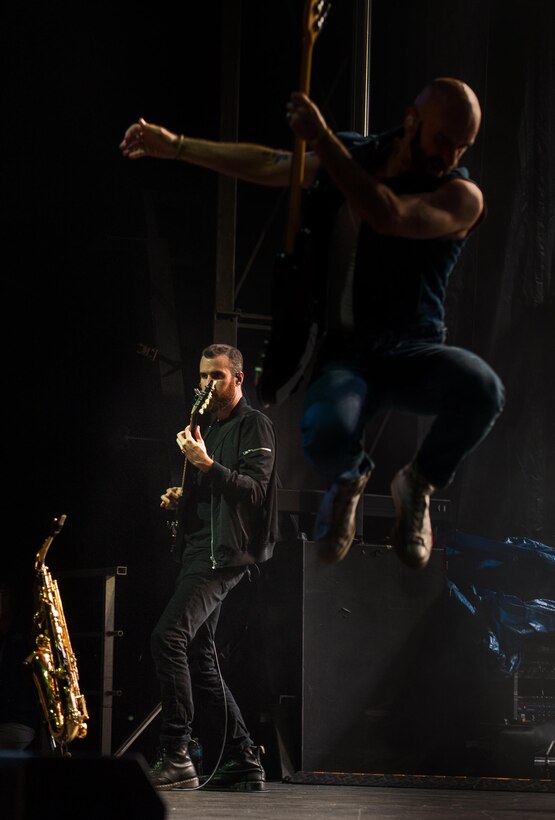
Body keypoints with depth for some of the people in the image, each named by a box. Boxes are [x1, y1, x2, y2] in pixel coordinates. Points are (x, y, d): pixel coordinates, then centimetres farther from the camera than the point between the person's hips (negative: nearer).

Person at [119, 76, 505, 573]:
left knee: (482, 389, -38)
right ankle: (349, 479, 10)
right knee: (325, 434, -36)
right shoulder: (350, 156, 6)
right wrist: (174, 146, 27)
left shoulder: (462, 196, -7)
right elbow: (267, 164, 23)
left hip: (413, 357, -1)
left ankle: (419, 483, 0)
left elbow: (388, 216, -26)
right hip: (344, 357, 1)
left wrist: (323, 141, -23)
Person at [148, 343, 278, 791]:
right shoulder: (208, 428, 22)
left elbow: (253, 490, -15)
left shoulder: (254, 426, -4)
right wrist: (180, 497, 10)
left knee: (168, 637, -23)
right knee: (198, 658, 7)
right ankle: (245, 762, 12)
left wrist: (205, 464, -26)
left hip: (224, 552, -10)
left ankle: (176, 757, -22)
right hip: (199, 549, 10)